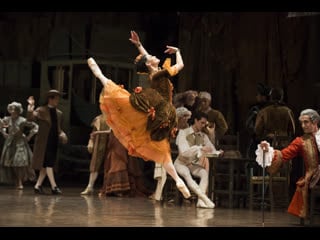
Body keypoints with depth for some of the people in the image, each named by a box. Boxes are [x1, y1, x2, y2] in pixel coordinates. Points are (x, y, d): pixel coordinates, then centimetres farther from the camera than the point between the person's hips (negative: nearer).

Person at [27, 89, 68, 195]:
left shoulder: (59, 113, 14)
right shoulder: (41, 110, -4)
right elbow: (30, 118, -18)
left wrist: (62, 134, 0)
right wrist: (31, 106, -29)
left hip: (54, 142, 6)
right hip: (44, 141, -6)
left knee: (45, 165, 7)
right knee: (48, 163, -10)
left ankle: (38, 186, 14)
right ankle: (54, 186, -13)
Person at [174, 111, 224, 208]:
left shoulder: (203, 136, 3)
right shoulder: (183, 132, -10)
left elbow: (213, 150, 1)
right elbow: (184, 152, -23)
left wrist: (218, 153, -25)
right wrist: (200, 148, -34)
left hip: (194, 164, 4)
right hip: (181, 163, -4)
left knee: (205, 173, -27)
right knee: (186, 174, -37)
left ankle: (201, 201, -40)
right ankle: (203, 197, -47)